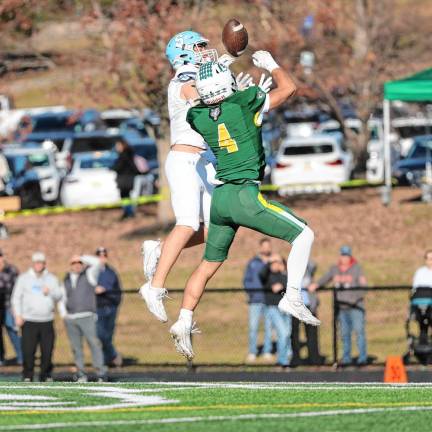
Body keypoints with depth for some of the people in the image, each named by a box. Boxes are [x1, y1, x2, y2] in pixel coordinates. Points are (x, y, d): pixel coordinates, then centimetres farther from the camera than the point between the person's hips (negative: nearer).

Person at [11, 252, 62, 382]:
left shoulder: (51, 279, 14)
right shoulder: (24, 278, 9)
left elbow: (59, 295, 5)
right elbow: (16, 297, 6)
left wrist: (50, 292, -17)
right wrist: (18, 315, -5)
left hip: (47, 321, 2)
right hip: (29, 321, -2)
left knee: (47, 350, -1)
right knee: (28, 350, -8)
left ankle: (46, 375, 9)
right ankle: (27, 376, -1)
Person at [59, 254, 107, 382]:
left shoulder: (89, 275, 7)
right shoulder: (67, 280, 20)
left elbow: (96, 262, -9)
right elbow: (63, 298, 26)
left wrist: (81, 258, -1)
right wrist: (63, 313, 10)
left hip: (86, 317, -4)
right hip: (70, 318, 4)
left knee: (94, 342, -13)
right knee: (76, 346, 2)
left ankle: (101, 372, -14)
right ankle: (81, 374, 6)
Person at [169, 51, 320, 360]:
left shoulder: (198, 117, 5)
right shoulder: (244, 105, -9)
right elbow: (288, 88, 3)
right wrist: (271, 65, 18)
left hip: (219, 197, 6)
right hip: (245, 195, -6)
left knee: (209, 264, 17)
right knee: (303, 235, 4)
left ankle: (184, 323, 10)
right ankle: (293, 297, -7)